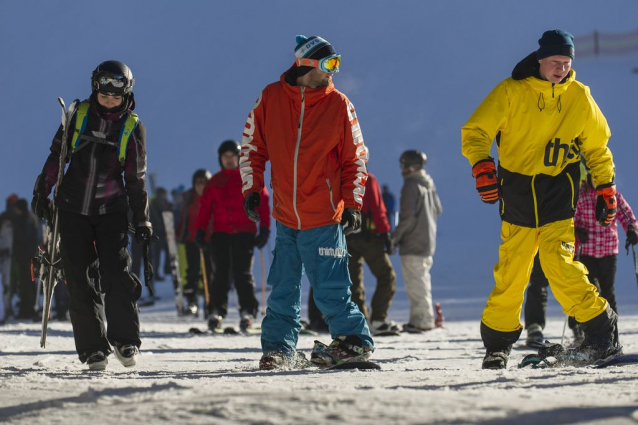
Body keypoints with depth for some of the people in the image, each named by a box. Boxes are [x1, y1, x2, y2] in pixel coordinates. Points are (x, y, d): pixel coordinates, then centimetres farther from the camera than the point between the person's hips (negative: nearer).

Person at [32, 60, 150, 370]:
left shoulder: (133, 127, 1)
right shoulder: (79, 114, 3)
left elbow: (136, 178, 6)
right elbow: (56, 155, 10)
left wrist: (142, 221, 5)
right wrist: (42, 191, 5)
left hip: (111, 210, -1)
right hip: (73, 207, 1)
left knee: (116, 274, -13)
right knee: (80, 277, -4)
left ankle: (125, 340, -4)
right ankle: (93, 347, 0)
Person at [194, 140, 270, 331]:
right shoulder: (214, 182, 14)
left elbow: (262, 203, 4)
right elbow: (205, 207, 12)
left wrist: (264, 229, -4)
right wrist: (200, 230, 2)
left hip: (244, 233, -2)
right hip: (220, 233, 2)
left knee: (243, 272, -5)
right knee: (219, 272, -2)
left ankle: (247, 311, -2)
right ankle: (216, 311, -1)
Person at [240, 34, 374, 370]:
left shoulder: (338, 105, -1)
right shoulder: (270, 98, 1)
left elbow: (356, 158, 5)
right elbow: (252, 145, 11)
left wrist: (352, 204, -1)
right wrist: (252, 188, 4)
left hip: (324, 219, -2)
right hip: (285, 217, 2)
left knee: (330, 291, -3)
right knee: (283, 290, 7)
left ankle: (354, 341, 10)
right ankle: (279, 348, 16)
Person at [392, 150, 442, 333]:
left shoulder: (411, 186, -16)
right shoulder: (429, 183, 11)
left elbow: (407, 216, -20)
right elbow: (438, 210, 18)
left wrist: (395, 237, -13)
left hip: (412, 243, -9)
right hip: (427, 240, 9)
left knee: (415, 282, -7)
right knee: (422, 280, 15)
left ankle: (422, 320, -8)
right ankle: (425, 318, 19)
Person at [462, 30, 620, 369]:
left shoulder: (579, 97, 2)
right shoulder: (511, 92, -5)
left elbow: (597, 146, 15)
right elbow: (475, 131, -4)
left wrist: (606, 187, 11)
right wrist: (482, 166, -21)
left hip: (559, 193, 0)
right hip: (517, 192, 1)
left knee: (559, 264, -18)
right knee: (510, 274, 2)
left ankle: (601, 332, -7)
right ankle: (498, 343, 17)